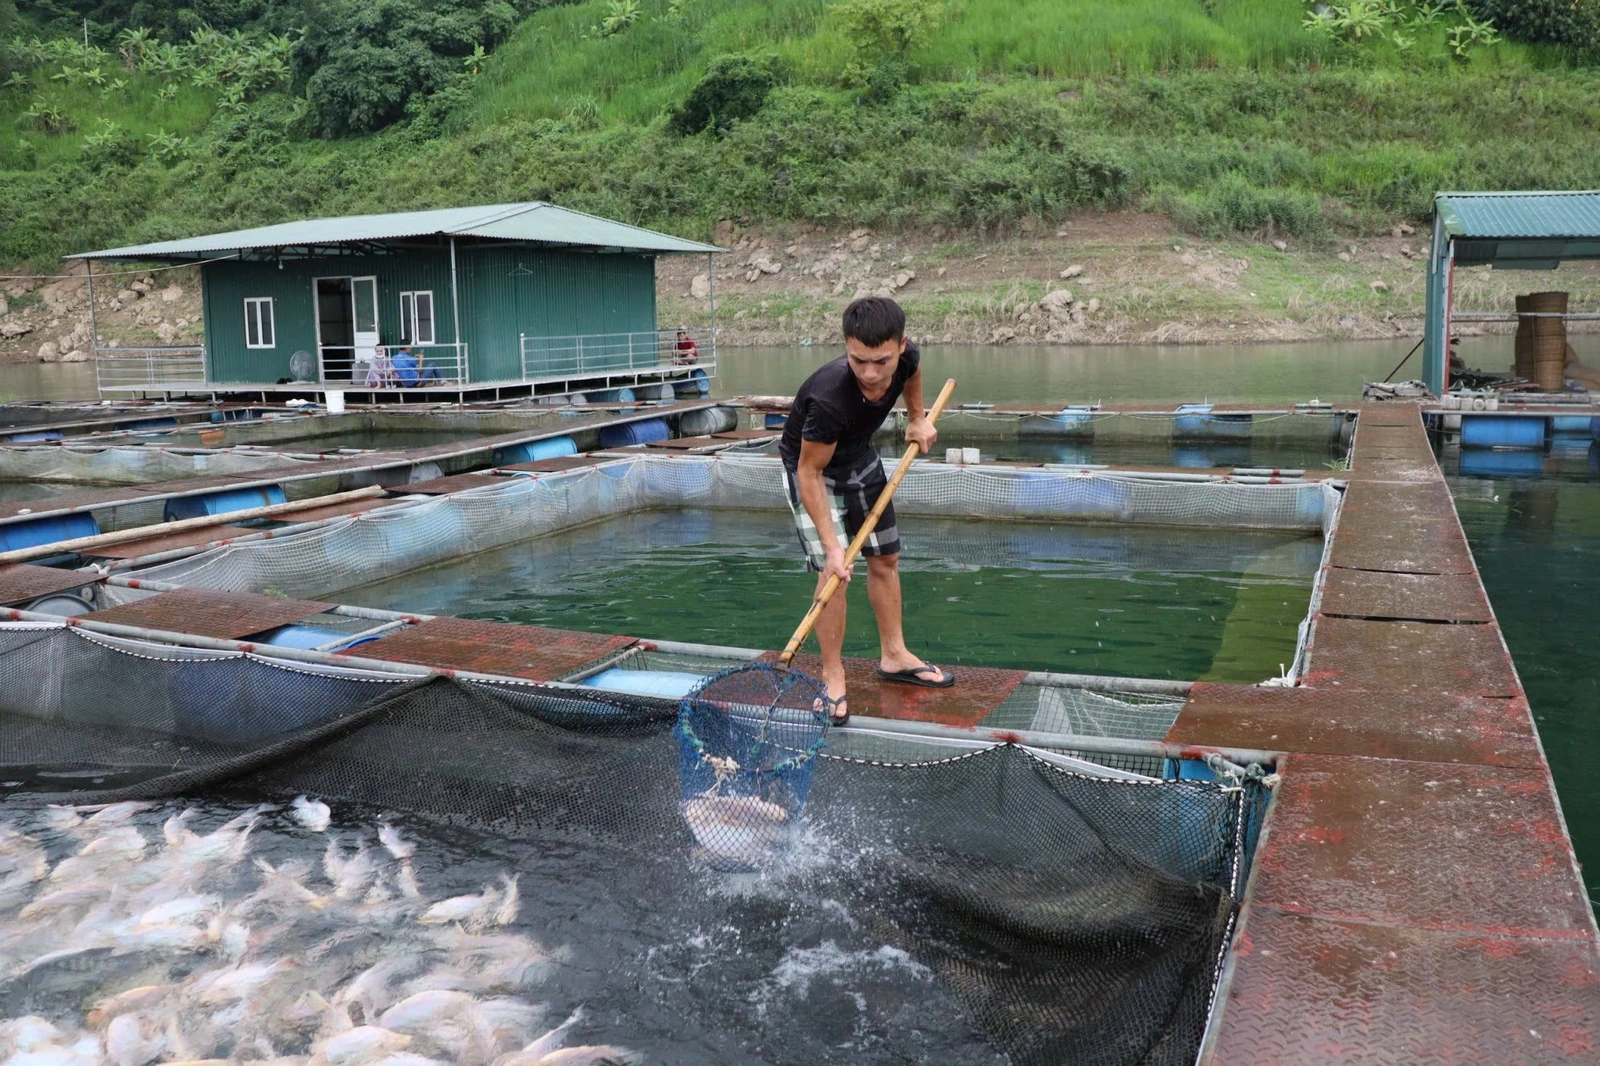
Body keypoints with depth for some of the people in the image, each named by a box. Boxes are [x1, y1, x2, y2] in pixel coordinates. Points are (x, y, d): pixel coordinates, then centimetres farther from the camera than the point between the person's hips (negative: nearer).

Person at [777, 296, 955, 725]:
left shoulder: (906, 357, -27)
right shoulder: (828, 398, -43)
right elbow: (811, 473, -32)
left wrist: (917, 417, 5)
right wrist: (831, 546, -33)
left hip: (860, 458, 7)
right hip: (811, 466, -6)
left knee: (885, 558, 13)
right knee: (833, 570, -17)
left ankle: (894, 656, 29)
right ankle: (833, 677, -3)